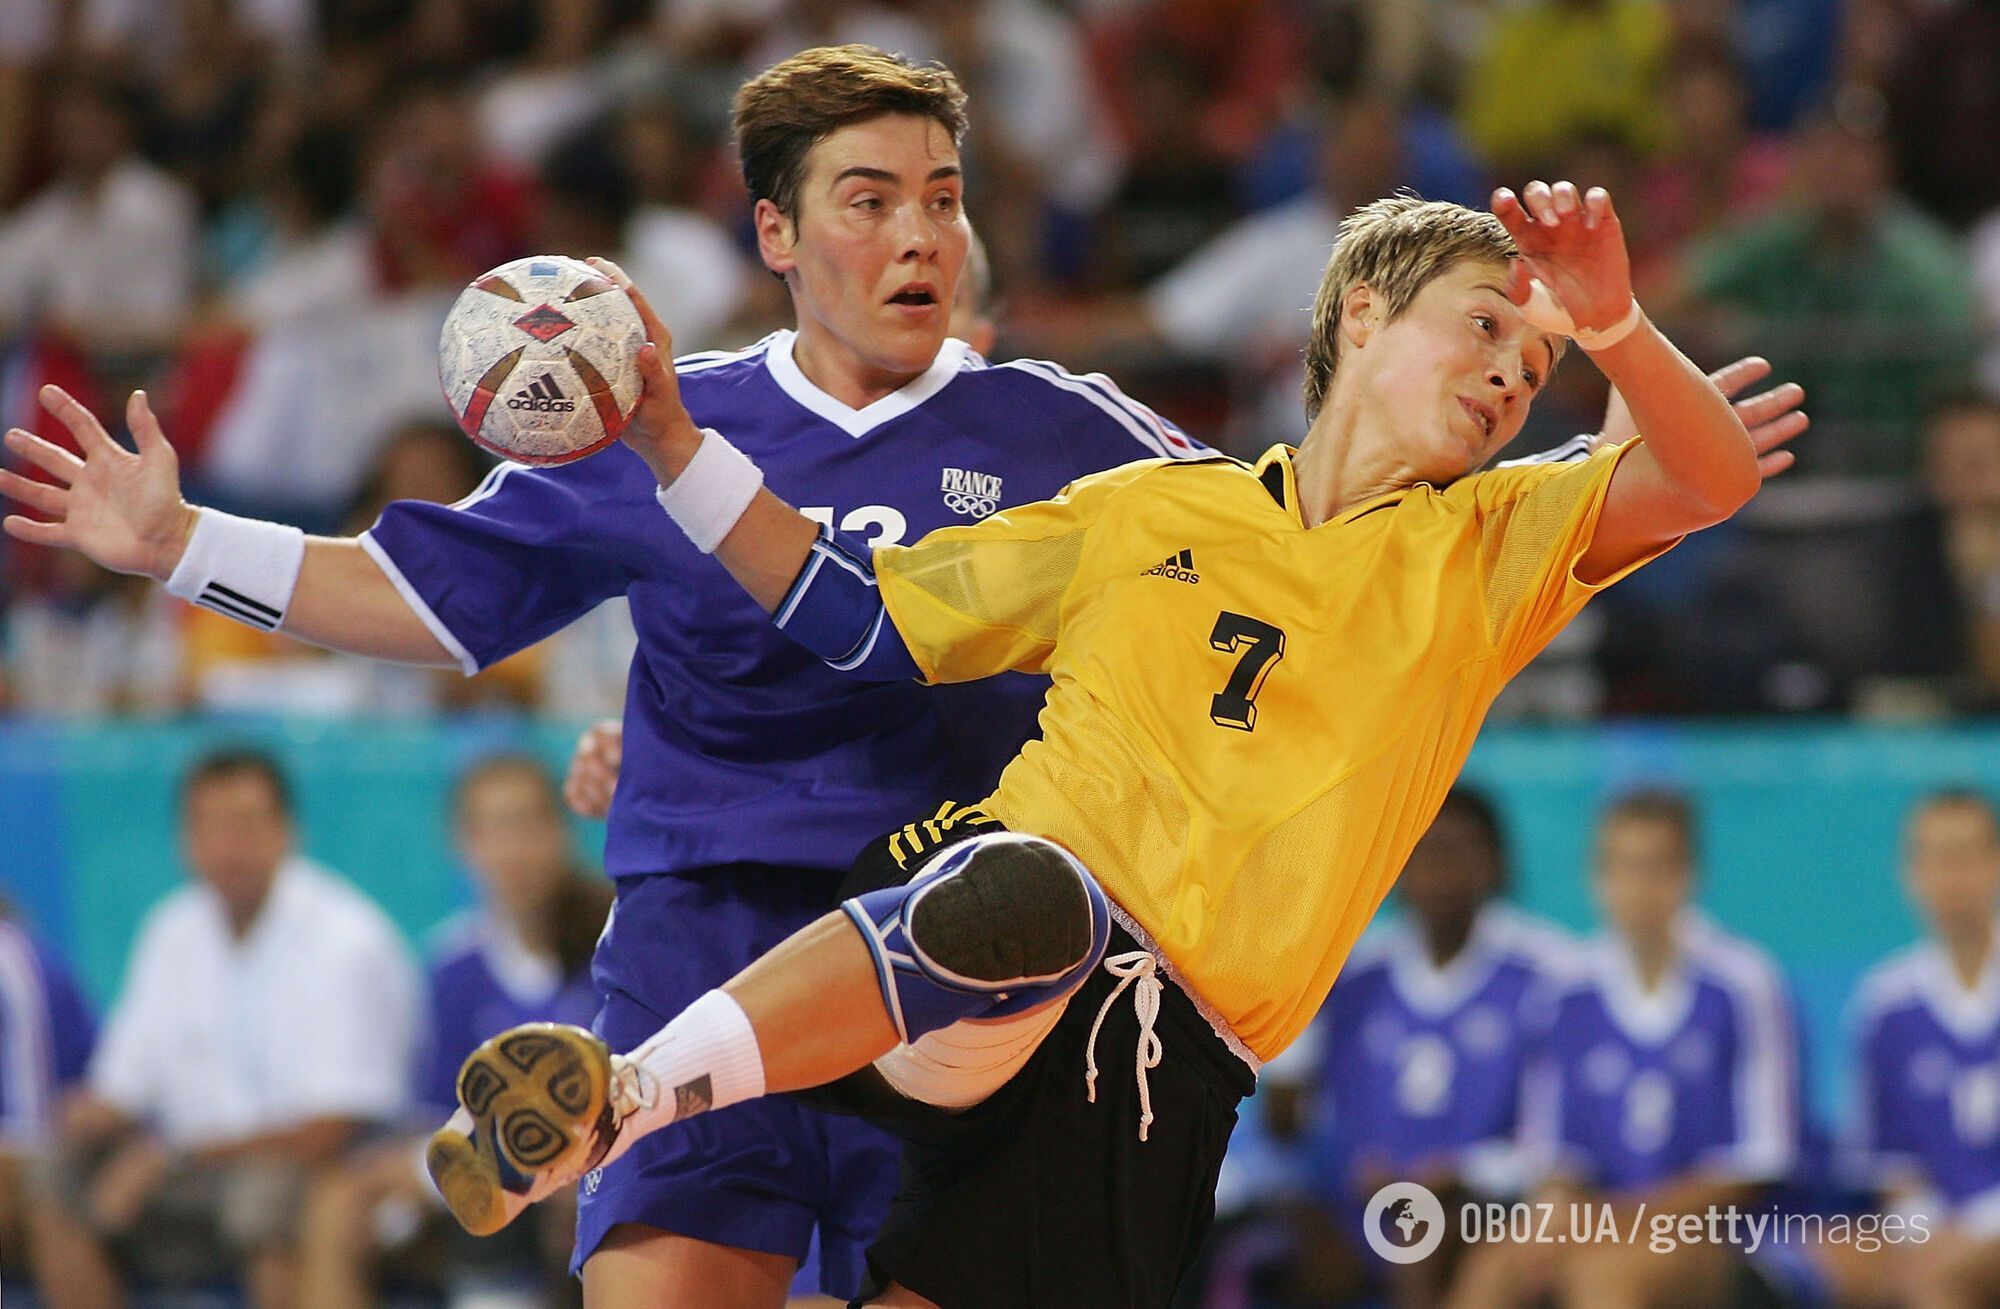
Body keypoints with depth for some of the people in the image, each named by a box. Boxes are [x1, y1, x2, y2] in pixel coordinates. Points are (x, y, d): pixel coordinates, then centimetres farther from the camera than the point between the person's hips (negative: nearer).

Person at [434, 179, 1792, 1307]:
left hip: (1167, 1064, 2)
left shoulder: (1489, 553, 19)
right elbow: (855, 615, 22)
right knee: (1032, 896, -39)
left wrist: (1611, 322, -15)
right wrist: (667, 433, 15)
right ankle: (610, 1104, -41)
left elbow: (1709, 478, 3)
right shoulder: (1143, 515, 18)